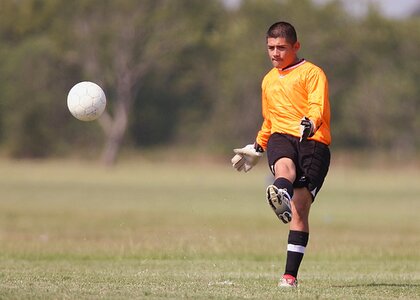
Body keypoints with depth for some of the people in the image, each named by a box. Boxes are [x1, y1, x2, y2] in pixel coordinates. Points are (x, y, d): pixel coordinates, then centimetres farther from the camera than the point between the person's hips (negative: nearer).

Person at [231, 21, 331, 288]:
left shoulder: (312, 73, 4)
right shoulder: (268, 80, 26)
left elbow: (318, 107, -12)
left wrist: (309, 124, -32)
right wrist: (257, 148, 42)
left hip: (313, 141, -3)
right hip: (281, 138, 4)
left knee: (300, 209, -12)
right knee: (284, 166, -36)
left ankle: (291, 274, -11)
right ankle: (281, 197, -73)